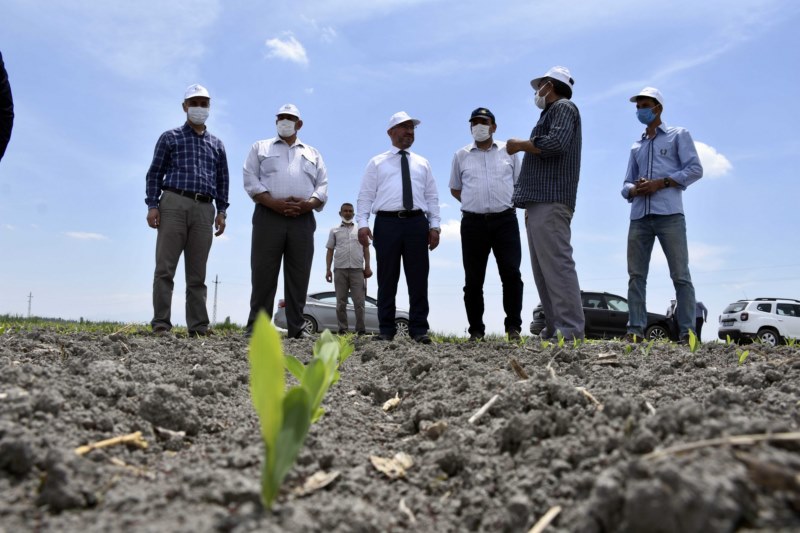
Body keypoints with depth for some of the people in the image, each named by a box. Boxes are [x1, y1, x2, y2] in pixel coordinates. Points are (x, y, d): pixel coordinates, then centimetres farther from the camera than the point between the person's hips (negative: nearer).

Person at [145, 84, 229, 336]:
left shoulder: (217, 145, 21)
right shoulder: (170, 137, 13)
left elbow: (223, 180, 18)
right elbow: (155, 173, 7)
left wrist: (221, 211, 7)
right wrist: (152, 205, -5)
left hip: (204, 209, 3)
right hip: (174, 204, -2)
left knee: (197, 273, 1)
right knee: (165, 268, -7)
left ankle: (198, 326, -1)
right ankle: (161, 323, -8)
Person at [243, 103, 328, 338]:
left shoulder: (313, 154, 23)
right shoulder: (260, 148, 18)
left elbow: (323, 186, 12)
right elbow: (250, 179, 3)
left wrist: (308, 203, -10)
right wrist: (274, 202, -12)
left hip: (303, 219, 2)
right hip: (269, 216, -1)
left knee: (299, 276, -1)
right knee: (263, 274, -5)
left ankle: (296, 328, 2)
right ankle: (256, 327, -2)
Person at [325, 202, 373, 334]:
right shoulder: (334, 230, 16)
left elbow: (365, 248, 14)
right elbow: (330, 251, 13)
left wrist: (367, 267, 3)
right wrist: (328, 269, 3)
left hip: (357, 269, 0)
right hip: (340, 269, 1)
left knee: (359, 301, -6)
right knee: (341, 302, -1)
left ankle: (361, 330, -5)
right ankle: (342, 329, 1)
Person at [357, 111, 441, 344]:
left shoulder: (423, 163, 20)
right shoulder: (377, 163, 14)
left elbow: (432, 197, 15)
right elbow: (366, 195, 6)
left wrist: (434, 225, 3)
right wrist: (362, 223, -7)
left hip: (417, 222, 2)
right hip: (387, 222, -2)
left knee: (418, 278, -1)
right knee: (387, 278, 0)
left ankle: (419, 329, 4)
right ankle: (386, 329, 6)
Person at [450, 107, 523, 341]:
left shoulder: (509, 151, 10)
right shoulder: (461, 156, 11)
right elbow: (455, 189, 20)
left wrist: (508, 202, 6)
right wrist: (475, 203, 11)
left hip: (505, 220, -1)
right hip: (473, 222, 1)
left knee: (511, 273, -10)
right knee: (473, 279, 1)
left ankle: (513, 326, -1)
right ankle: (476, 330, 8)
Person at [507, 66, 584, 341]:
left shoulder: (563, 107, 1)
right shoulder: (551, 113, 29)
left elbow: (556, 143, -18)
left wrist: (520, 144, -5)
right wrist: (528, 186, 18)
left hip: (550, 202, -10)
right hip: (541, 202, 10)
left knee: (557, 264, -15)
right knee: (543, 270, 6)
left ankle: (571, 331, -17)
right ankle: (554, 328, 7)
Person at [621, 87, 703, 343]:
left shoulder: (679, 135, 14)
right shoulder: (636, 147, 27)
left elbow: (695, 169, 1)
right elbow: (626, 185, 20)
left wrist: (661, 182, -10)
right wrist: (634, 190, -4)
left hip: (668, 214, -5)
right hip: (639, 217, 5)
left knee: (680, 275, -6)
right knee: (636, 275, -3)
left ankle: (687, 333, -6)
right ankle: (635, 331, -3)